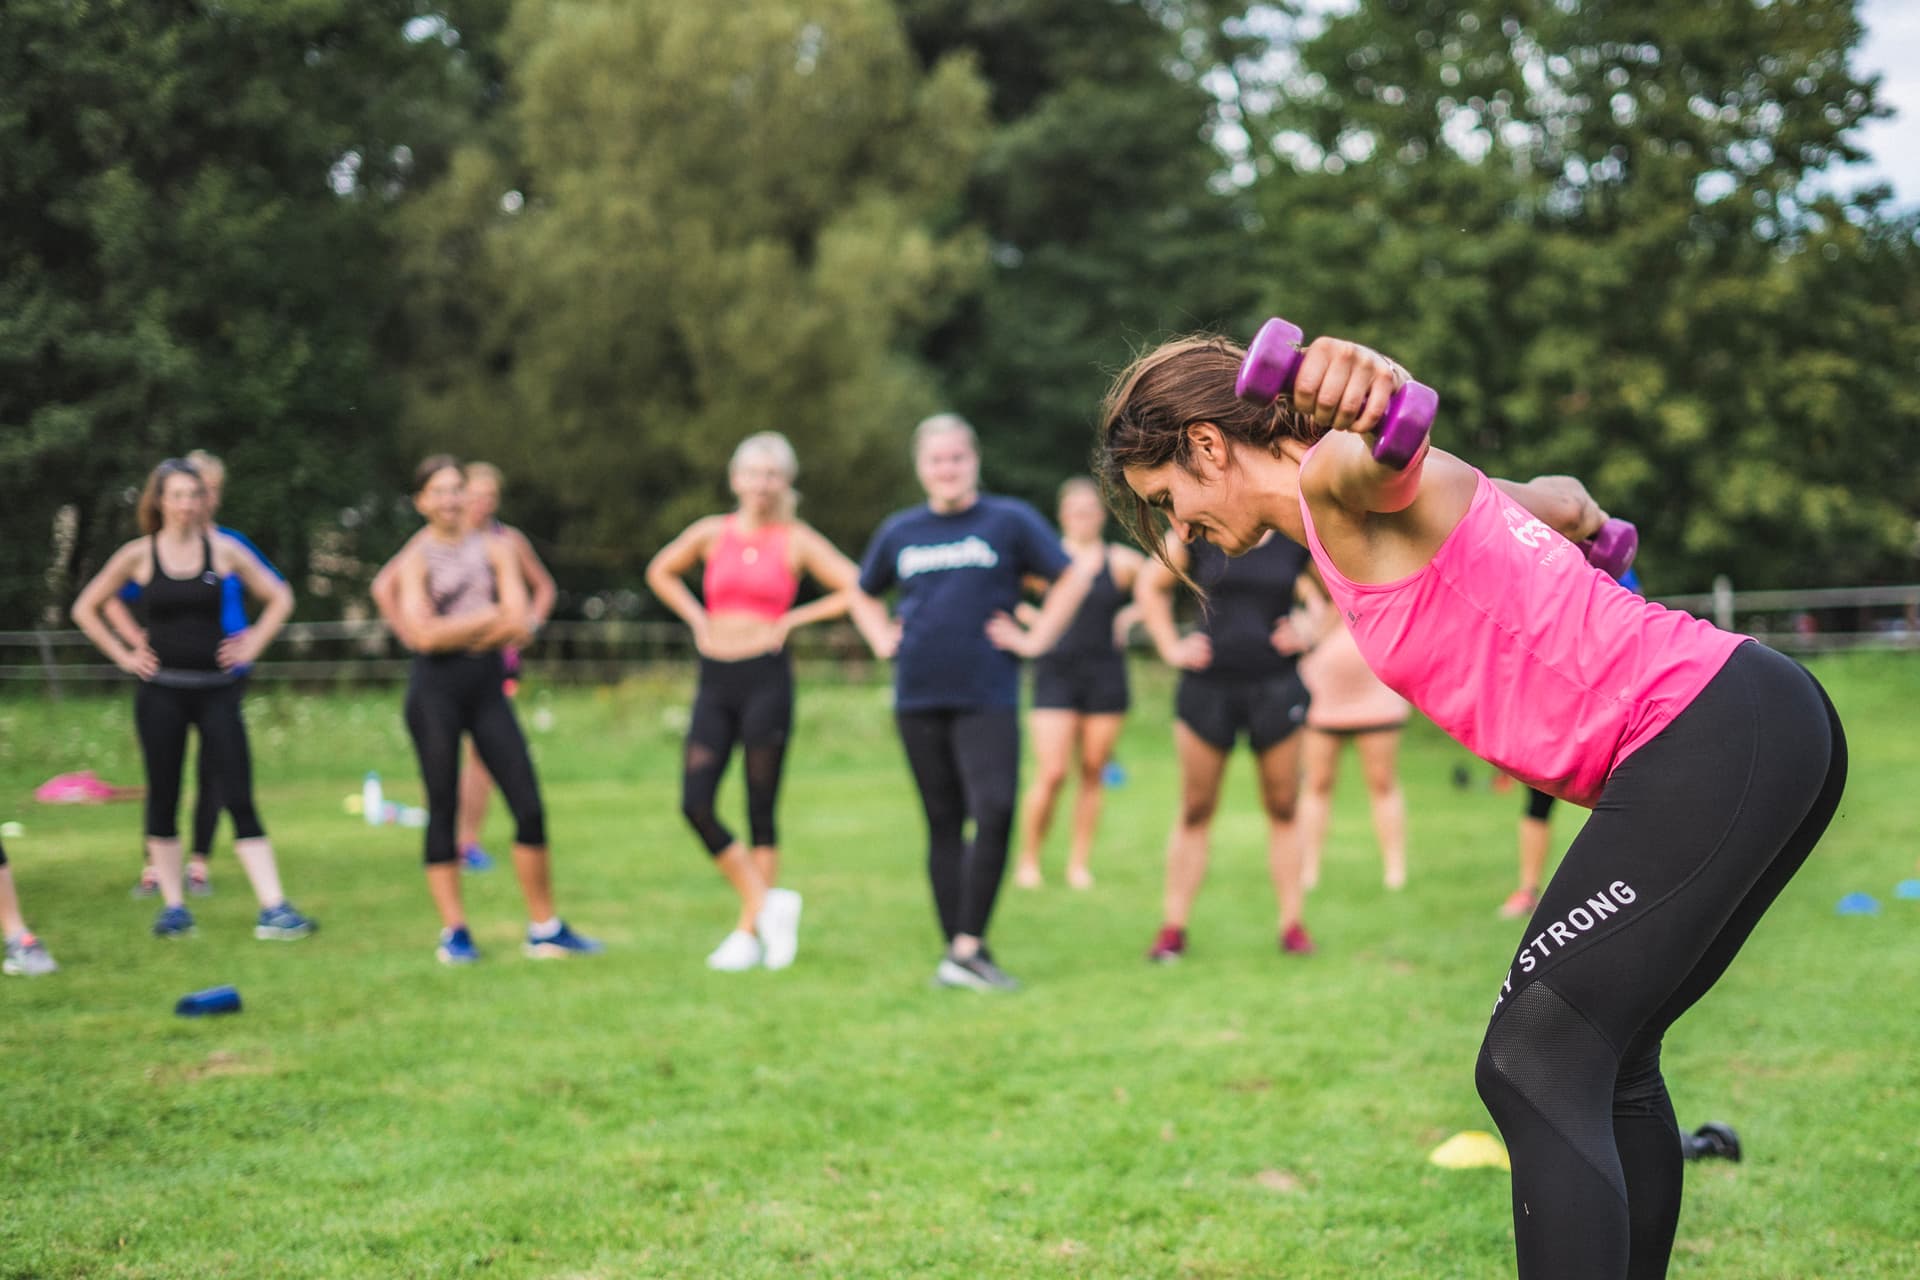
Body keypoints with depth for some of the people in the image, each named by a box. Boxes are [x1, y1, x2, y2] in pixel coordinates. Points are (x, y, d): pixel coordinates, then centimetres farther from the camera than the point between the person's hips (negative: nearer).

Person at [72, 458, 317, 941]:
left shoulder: (223, 550, 1)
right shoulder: (138, 555, 0)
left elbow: (279, 597, 11)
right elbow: (86, 609, 9)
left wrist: (251, 645, 1)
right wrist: (123, 655, 1)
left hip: (216, 689, 0)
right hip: (161, 692, 0)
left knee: (239, 799, -6)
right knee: (163, 800, 5)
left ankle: (273, 909, -9)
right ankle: (173, 906, 14)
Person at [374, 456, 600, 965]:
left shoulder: (495, 548, 9)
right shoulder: (414, 560, 2)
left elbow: (518, 625, -3)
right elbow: (424, 635, -11)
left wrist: (452, 631, -7)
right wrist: (489, 617, -5)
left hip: (487, 684, 3)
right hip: (435, 688, -3)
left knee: (529, 805, -3)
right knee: (443, 807, 0)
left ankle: (544, 929, 6)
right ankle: (454, 932, 7)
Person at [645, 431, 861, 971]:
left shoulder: (796, 541, -1)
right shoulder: (711, 533, 7)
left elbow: (855, 589, -5)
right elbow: (661, 571, 23)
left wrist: (794, 619, -6)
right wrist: (696, 618, 10)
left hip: (766, 678, -3)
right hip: (715, 682, 4)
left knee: (760, 810, 1)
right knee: (694, 802, -6)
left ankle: (749, 932, 10)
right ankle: (766, 903, 7)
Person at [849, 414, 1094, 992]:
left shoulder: (1010, 520, 2)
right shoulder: (899, 531, 11)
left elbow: (1072, 579, 4)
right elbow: (864, 595, 28)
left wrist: (1035, 639, -2)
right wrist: (882, 640, 11)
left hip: (987, 699, -3)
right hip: (918, 699, 3)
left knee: (994, 813, -17)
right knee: (943, 825, 7)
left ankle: (968, 949, -11)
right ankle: (957, 950, 12)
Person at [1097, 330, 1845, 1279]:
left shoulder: (1339, 479, -7)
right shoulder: (1367, 512, 20)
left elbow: (1382, 451, -33)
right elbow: (1562, 500, 35)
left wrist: (1366, 391, -57)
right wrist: (1589, 522, 59)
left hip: (1705, 739, -10)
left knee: (1534, 1070, -12)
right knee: (1605, 1058, 20)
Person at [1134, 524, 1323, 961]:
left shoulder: (1297, 539, 1)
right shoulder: (1197, 532, -1)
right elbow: (1149, 584, 11)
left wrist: (1308, 633, 0)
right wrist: (1170, 646, 4)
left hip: (1276, 686, 1)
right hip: (1208, 685, 0)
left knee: (1283, 809, 4)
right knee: (1195, 810, 4)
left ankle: (1292, 924, 13)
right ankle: (1172, 928, 9)